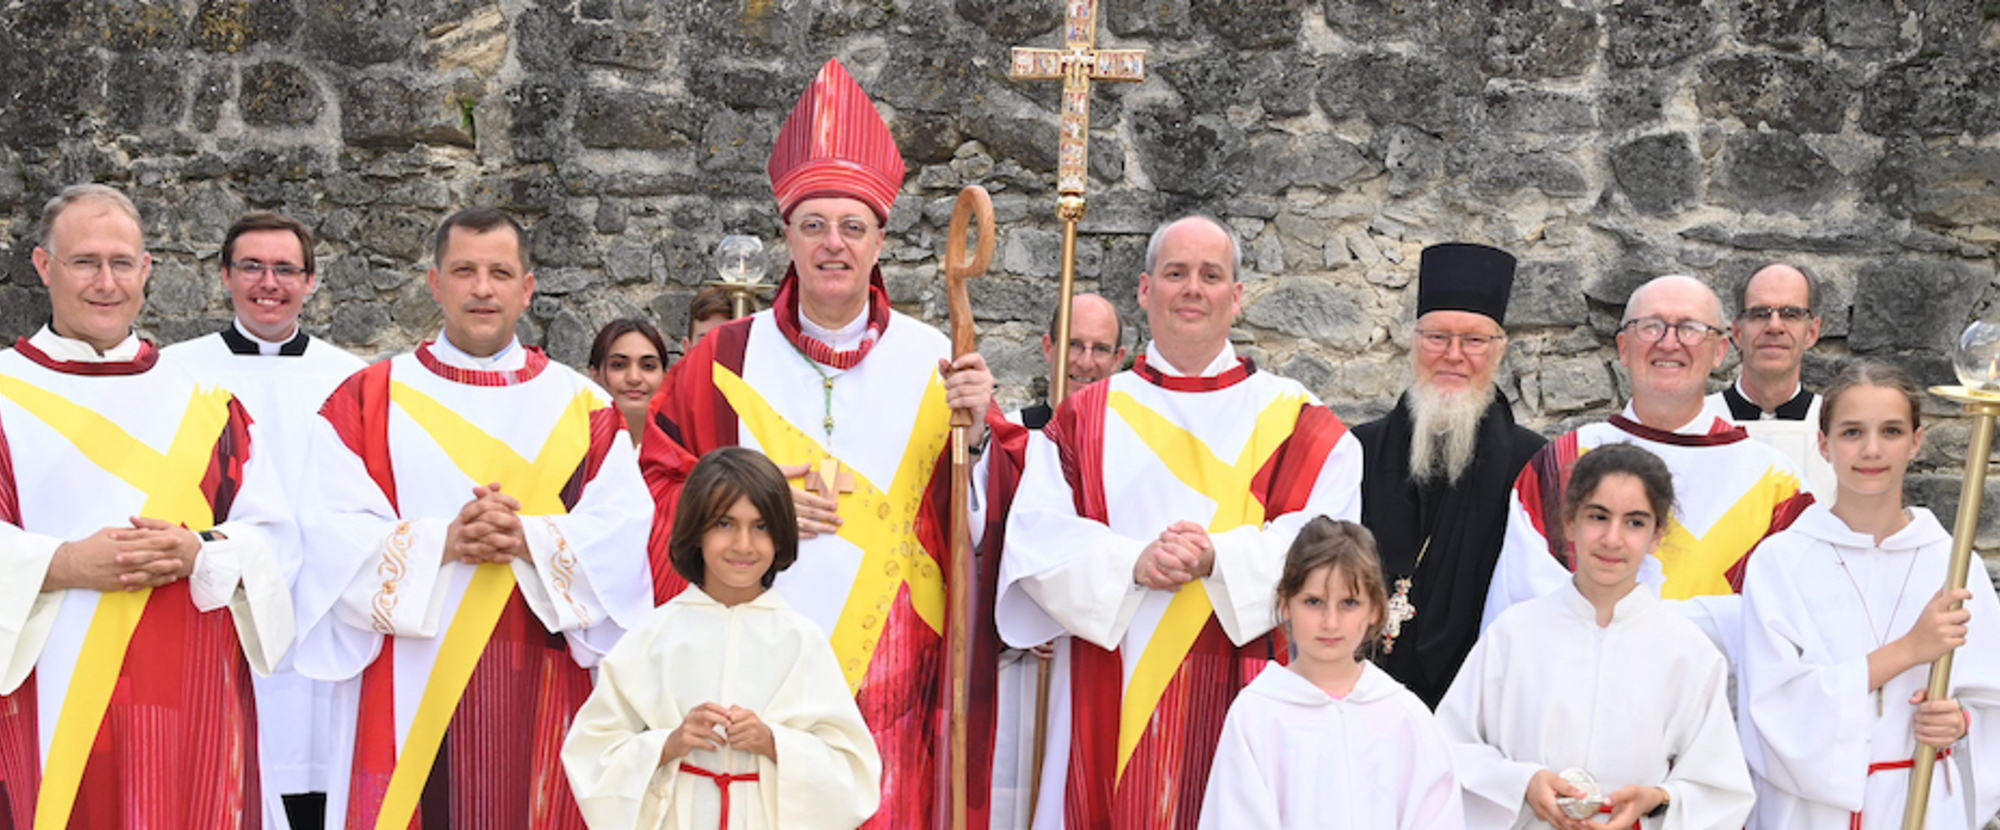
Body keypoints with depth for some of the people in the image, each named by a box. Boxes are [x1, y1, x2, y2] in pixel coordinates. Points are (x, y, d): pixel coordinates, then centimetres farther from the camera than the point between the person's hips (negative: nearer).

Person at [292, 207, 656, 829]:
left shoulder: (581, 405, 10)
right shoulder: (367, 401, 8)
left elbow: (621, 529, -1)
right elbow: (334, 533, -3)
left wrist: (530, 539, -17)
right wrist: (443, 542, -17)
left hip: (540, 685, 1)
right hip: (411, 690, -1)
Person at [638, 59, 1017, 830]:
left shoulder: (935, 363, 3)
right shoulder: (723, 360, 5)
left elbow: (988, 524, 1)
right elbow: (660, 485, 8)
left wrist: (976, 431, -16)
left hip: (894, 680, 0)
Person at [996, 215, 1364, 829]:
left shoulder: (1292, 421, 9)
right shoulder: (1089, 417, 12)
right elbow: (1036, 541, 0)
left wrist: (1219, 558, -19)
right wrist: (1132, 564, -17)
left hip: (1241, 701, -1)